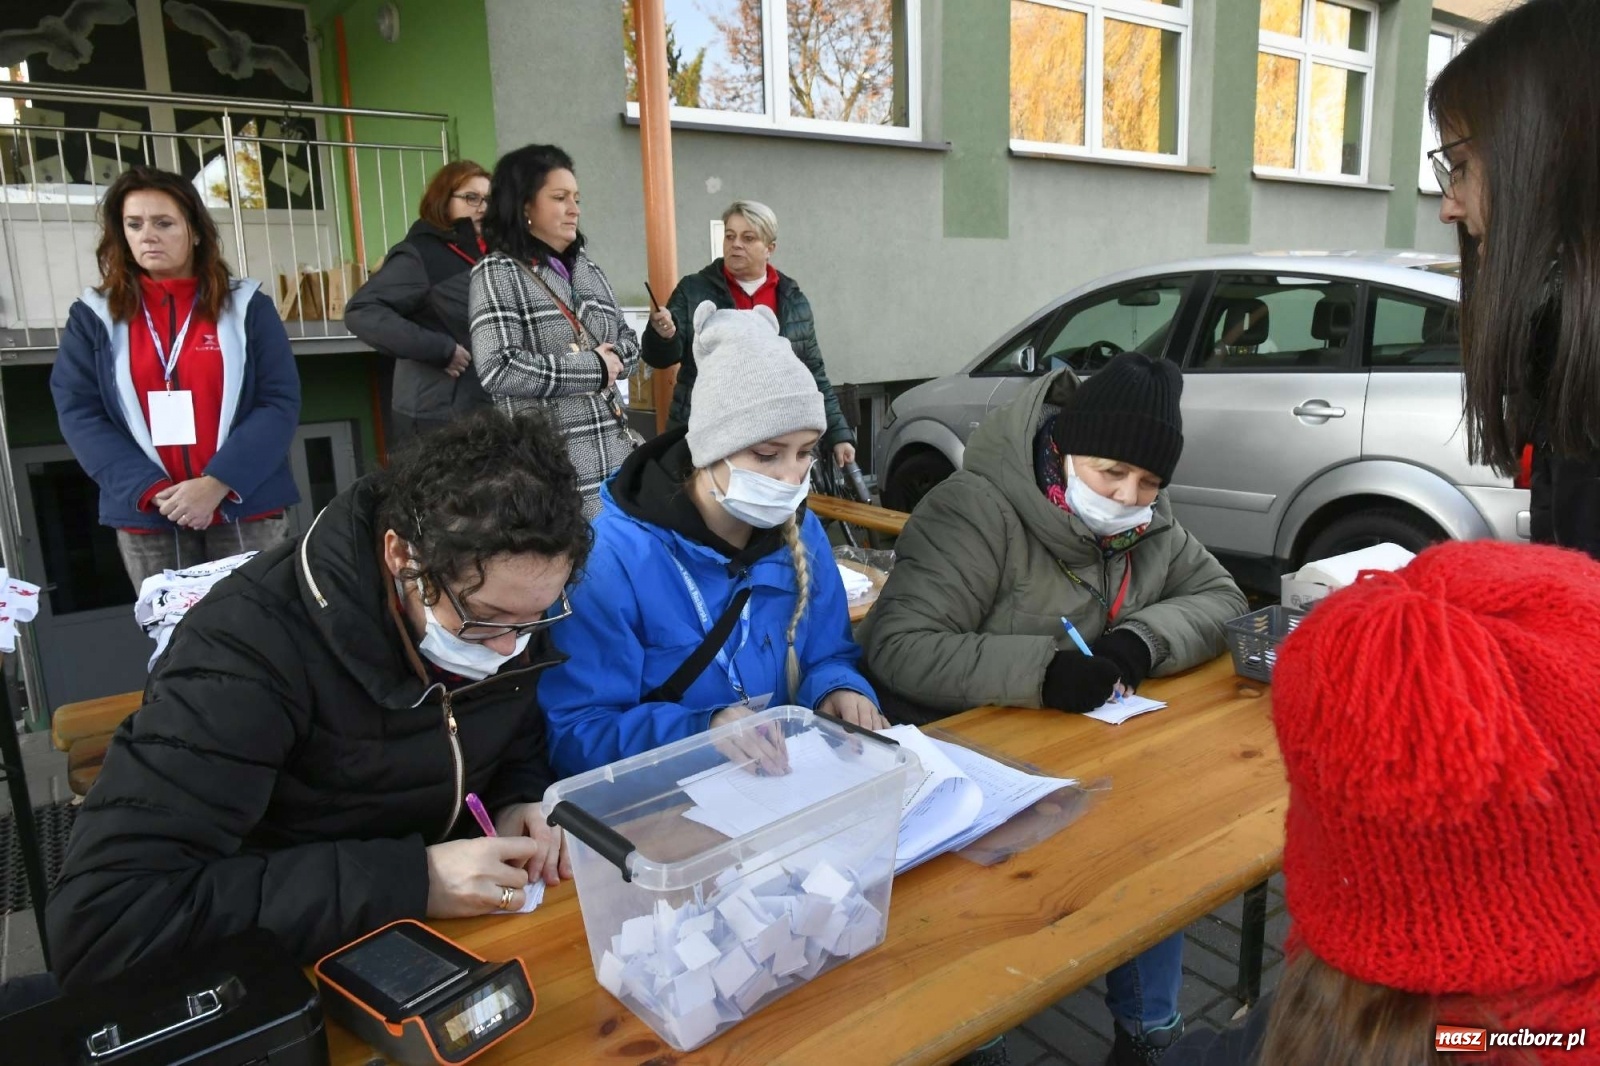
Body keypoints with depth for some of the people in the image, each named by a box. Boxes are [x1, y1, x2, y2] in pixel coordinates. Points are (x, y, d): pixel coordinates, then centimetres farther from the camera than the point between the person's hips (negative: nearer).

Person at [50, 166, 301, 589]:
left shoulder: (247, 306, 3)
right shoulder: (93, 316, 7)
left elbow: (281, 402, -3)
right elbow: (78, 414, 2)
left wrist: (218, 483, -14)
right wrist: (151, 490, -12)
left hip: (246, 511, -1)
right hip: (146, 521, 1)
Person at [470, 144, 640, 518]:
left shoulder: (588, 269, 15)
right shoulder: (498, 273, -6)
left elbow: (629, 342, 20)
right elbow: (499, 370, -18)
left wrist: (613, 356, -5)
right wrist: (595, 368, -13)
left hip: (613, 450, 7)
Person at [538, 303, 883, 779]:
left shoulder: (801, 534, 0)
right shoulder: (613, 556, -20)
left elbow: (826, 656, 9)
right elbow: (573, 735, -20)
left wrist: (838, 690, -13)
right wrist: (703, 730, -32)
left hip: (791, 776, 5)